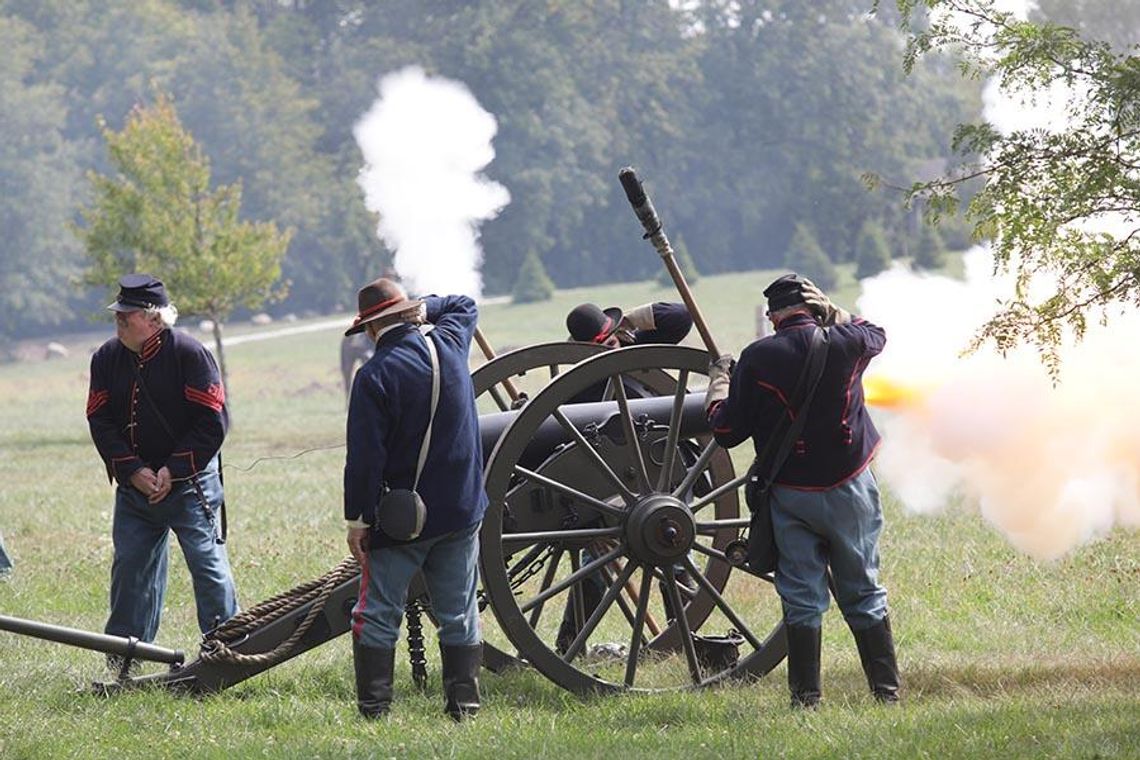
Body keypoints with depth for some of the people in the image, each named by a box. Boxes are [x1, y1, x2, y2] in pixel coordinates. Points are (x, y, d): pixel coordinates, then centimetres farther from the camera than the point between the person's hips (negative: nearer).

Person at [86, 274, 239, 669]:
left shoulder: (189, 353, -11)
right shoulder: (107, 358, 3)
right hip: (134, 485, 5)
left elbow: (212, 423, -12)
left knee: (207, 562, -5)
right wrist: (132, 471, -11)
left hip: (190, 484, -5)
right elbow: (100, 422, 2)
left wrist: (173, 472, -15)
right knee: (129, 563, 8)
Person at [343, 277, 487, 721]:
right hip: (462, 511, 5)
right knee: (459, 613, 11)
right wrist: (424, 310, 13)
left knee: (378, 612, 4)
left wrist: (357, 519, -10)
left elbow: (365, 457, -16)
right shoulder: (448, 344, 0)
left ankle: (374, 705, 2)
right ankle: (464, 701, 9)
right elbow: (465, 306, 26)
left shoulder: (374, 376, -15)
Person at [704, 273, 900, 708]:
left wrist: (718, 380, 11)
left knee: (802, 599, 4)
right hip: (849, 489, 1)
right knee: (864, 594, 12)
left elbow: (727, 431, -4)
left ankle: (805, 697, 3)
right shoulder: (847, 344, -5)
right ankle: (886, 689, 13)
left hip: (791, 496, -1)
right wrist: (832, 312, 15)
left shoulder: (756, 359, -10)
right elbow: (875, 335, 22)